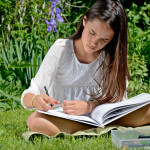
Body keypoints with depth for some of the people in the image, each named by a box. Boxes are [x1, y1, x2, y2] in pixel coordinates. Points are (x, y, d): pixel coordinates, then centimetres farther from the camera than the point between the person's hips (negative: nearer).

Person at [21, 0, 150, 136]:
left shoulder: (113, 55, -1)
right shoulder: (61, 50, -6)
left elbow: (118, 97, -6)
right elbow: (28, 96, -8)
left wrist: (90, 106, -25)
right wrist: (35, 100, -33)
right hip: (62, 119, 0)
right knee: (35, 120, -35)